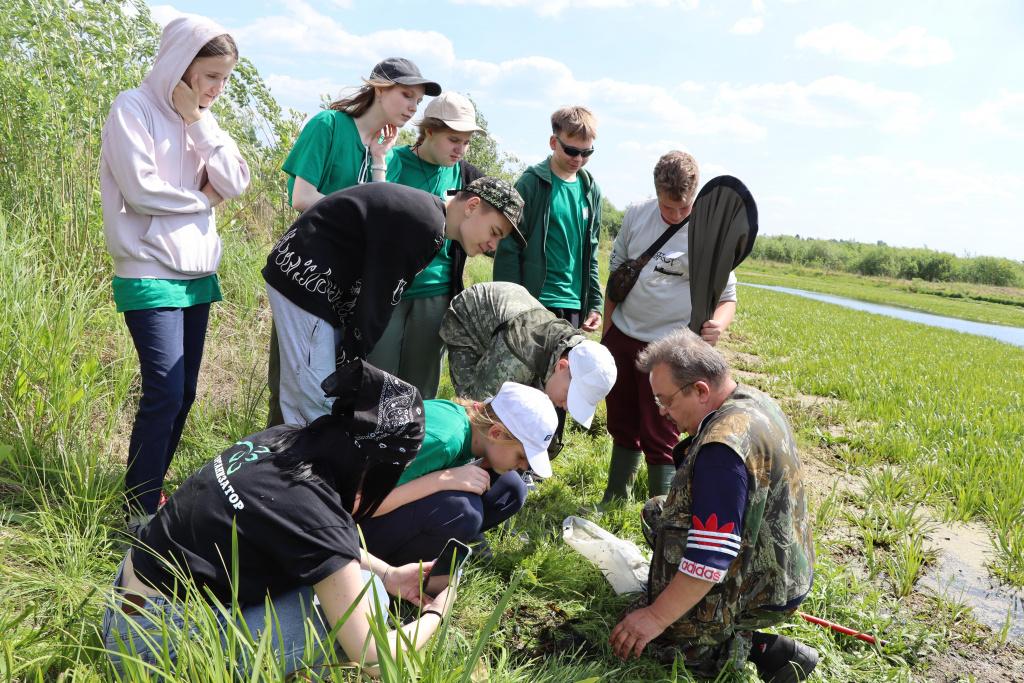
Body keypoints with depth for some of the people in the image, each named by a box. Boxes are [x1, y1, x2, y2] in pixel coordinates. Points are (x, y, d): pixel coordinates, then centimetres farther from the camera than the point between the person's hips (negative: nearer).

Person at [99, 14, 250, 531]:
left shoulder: (200, 119, 14)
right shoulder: (133, 109, -6)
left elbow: (235, 184, 2)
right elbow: (140, 189, -16)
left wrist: (201, 124, -5)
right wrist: (202, 199, -3)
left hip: (196, 274, 7)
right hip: (151, 275, -7)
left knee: (183, 392, 9)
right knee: (164, 391, -13)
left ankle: (151, 491, 21)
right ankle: (141, 512, -1)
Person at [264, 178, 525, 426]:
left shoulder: (423, 210, 12)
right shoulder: (424, 225, -21)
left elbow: (378, 297, 13)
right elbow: (376, 303, -18)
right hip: (305, 276, -10)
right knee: (315, 402, -11)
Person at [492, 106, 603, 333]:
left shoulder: (590, 190, 10)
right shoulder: (530, 184, -7)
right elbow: (508, 251, -8)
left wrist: (595, 304, 12)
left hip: (575, 305, 5)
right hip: (535, 303, -5)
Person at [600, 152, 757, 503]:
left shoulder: (711, 233, -12)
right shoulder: (636, 214, -1)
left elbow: (726, 297, -7)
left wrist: (717, 324, -30)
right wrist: (606, 334, 12)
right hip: (621, 338, 4)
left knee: (659, 438, 1)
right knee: (623, 428, 17)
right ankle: (614, 500, 35)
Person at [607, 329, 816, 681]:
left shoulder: (724, 447, -32)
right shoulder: (756, 401, -2)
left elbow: (710, 558, -31)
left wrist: (656, 617, -22)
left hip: (763, 591, -10)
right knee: (655, 512, 17)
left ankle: (765, 649, -4)